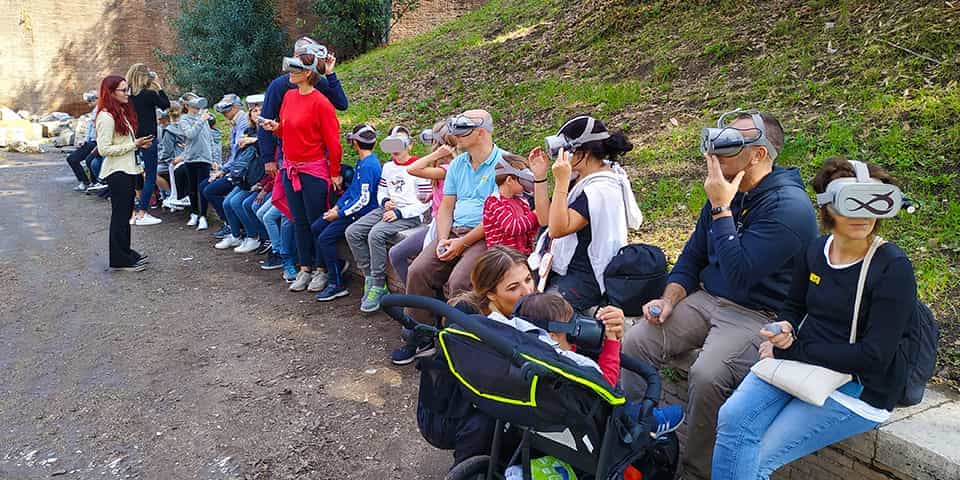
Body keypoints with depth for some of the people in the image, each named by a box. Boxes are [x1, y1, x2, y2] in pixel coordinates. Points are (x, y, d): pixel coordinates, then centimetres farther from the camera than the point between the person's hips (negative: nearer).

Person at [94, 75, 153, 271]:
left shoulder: (123, 112, 14)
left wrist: (138, 144, 5)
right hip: (117, 172, -9)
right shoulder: (106, 117, -15)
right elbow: (104, 149, -20)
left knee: (125, 213, 16)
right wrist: (134, 144, -17)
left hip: (128, 170, 9)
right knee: (120, 214, -3)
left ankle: (125, 253, 27)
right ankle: (119, 260, 4)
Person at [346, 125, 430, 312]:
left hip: (410, 215, -8)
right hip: (387, 209, 8)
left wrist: (399, 213, -15)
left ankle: (378, 286, -21)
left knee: (376, 234, -32)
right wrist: (385, 201, 2)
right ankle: (370, 278, -5)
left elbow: (425, 202, -9)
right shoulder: (388, 167, 18)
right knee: (352, 232, -12)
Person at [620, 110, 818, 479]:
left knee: (706, 375, -31)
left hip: (758, 315, -7)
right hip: (706, 299, 7)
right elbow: (692, 256, 13)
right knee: (635, 343, -11)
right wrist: (669, 300, -3)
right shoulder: (727, 192, 6)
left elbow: (739, 275, -27)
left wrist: (721, 208, -22)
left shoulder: (788, 206, -19)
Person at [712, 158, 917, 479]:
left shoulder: (893, 268, -14)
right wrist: (784, 329, -6)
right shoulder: (815, 251, 4)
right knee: (732, 418, -23)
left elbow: (875, 357, -17)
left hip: (859, 387, -5)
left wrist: (791, 351, -15)